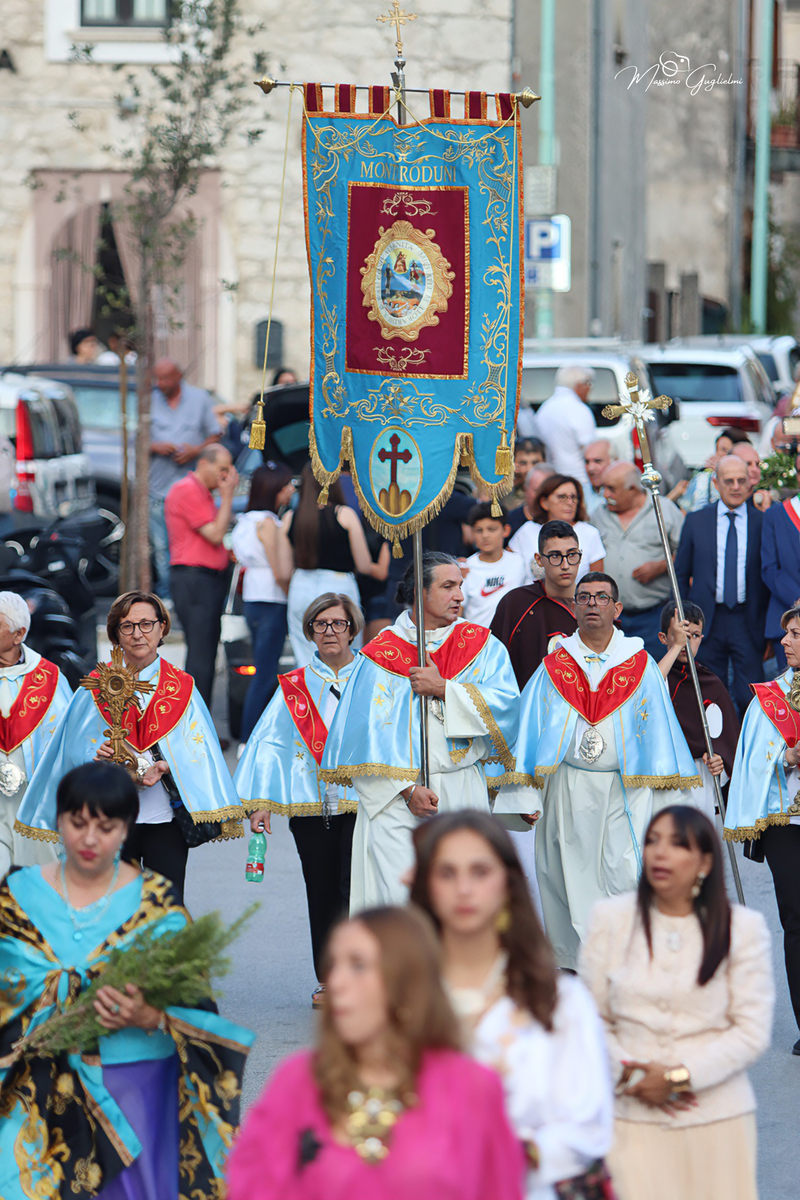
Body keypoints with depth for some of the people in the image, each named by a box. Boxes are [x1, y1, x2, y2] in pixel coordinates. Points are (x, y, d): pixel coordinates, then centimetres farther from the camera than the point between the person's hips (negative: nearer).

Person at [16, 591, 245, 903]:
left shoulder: (181, 687, 7)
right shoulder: (97, 686, 6)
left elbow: (196, 749, 0)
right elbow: (76, 747, 3)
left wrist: (166, 766, -19)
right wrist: (96, 756, -20)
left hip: (165, 817, 0)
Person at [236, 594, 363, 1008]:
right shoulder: (294, 687, 12)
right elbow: (269, 742, 9)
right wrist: (260, 802, 1)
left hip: (362, 801, -2)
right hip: (310, 804, 2)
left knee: (355, 889, -10)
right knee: (321, 893, 5)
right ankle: (328, 979, 13)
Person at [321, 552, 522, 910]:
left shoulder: (481, 645, 10)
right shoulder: (381, 654, 2)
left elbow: (505, 702, -5)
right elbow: (369, 733, -4)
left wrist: (443, 689, -12)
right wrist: (407, 789, -13)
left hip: (463, 799, 2)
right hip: (395, 796, -2)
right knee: (399, 902, -11)